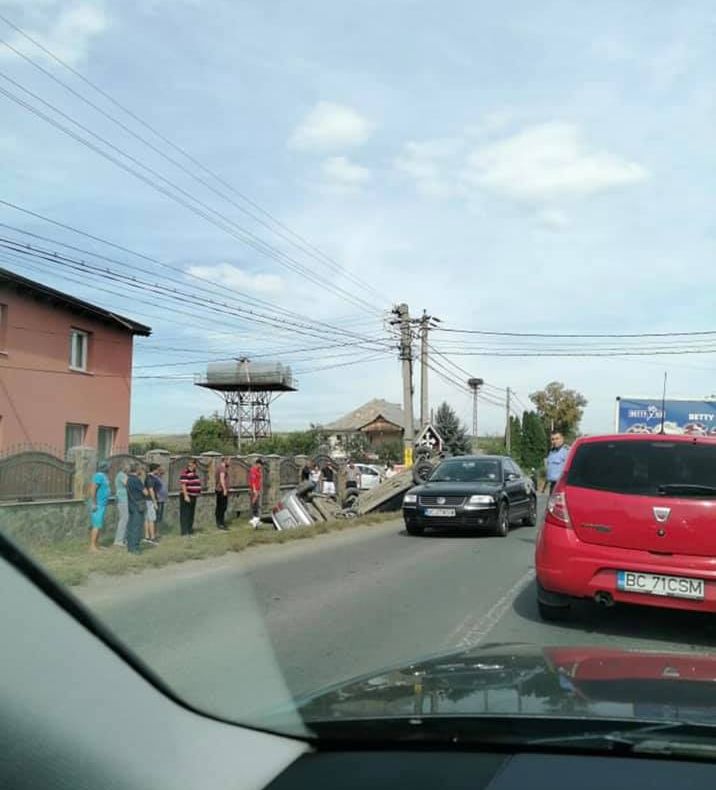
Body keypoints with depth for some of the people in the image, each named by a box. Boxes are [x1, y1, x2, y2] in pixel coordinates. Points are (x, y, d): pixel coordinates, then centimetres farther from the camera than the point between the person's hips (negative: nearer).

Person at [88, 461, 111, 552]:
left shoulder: (103, 476, 15)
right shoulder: (99, 476, -16)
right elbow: (93, 489, -22)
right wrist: (93, 504, -24)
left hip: (102, 504, 10)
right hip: (97, 505, -10)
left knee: (99, 525, 11)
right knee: (97, 525, -11)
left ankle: (96, 545, 15)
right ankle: (92, 546, -10)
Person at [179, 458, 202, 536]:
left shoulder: (194, 473, 14)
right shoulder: (185, 473, -16)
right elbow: (183, 485, -21)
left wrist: (197, 494, 23)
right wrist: (186, 496, -24)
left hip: (193, 496, 10)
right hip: (187, 497, -10)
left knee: (191, 514, 15)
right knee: (185, 514, -5)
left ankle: (190, 529, 24)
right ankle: (184, 531, -3)